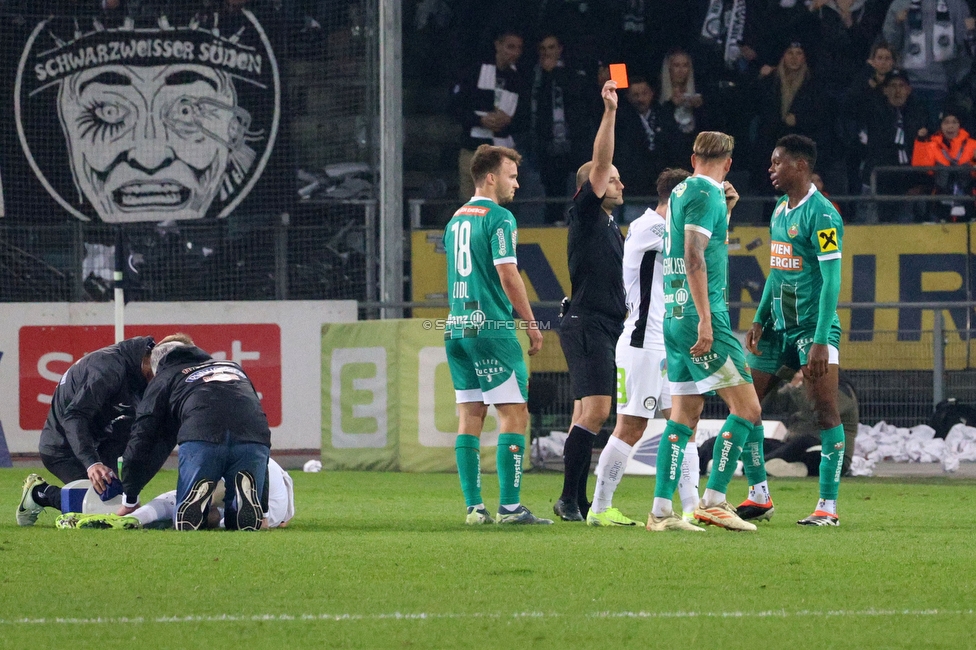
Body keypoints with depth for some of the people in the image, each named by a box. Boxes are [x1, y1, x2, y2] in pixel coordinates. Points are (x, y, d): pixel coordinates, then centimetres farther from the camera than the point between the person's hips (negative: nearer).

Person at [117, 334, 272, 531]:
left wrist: (129, 500, 30)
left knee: (186, 523, 10)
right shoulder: (234, 368, 41)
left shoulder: (164, 378, 30)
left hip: (201, 439, -2)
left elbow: (141, 440, 23)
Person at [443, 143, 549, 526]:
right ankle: (509, 506, -10)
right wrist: (533, 324, -6)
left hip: (457, 328, 8)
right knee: (514, 415, -5)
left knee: (469, 416, 7)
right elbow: (508, 276, -14)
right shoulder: (498, 218, -9)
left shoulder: (456, 219, 16)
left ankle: (474, 507, 5)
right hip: (491, 328, -8)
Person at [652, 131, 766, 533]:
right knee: (746, 408, -6)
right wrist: (705, 319, -23)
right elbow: (694, 257, -20)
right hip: (699, 313, -10)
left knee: (685, 413, 9)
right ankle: (713, 501, -10)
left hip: (674, 317, 10)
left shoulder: (682, 192, 17)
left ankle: (661, 510, 5)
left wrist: (725, 210, 28)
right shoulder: (705, 195, -10)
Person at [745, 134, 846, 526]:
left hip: (814, 326, -9)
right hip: (779, 327, 9)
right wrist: (759, 320, 13)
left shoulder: (821, 215, -13)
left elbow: (831, 280, -17)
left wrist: (821, 340, -22)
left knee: (826, 412, -7)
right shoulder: (780, 211, 13)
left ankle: (828, 506, -6)